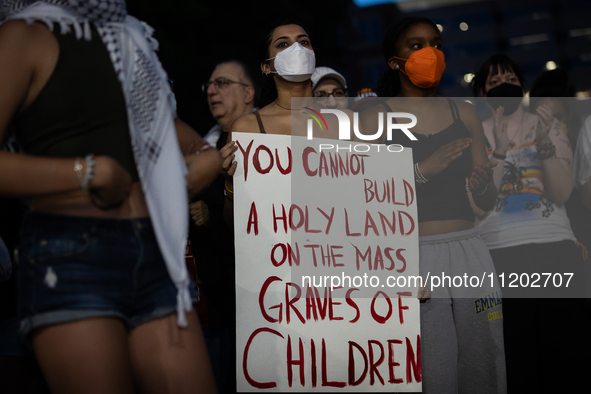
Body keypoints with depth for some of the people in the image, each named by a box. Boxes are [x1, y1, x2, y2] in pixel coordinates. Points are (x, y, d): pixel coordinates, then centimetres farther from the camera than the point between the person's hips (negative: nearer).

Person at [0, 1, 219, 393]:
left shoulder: (129, 41, 21)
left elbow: (165, 122, 37)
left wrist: (207, 153, 16)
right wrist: (92, 171, -12)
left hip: (155, 252, 6)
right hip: (70, 257, -6)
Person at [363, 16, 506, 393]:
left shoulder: (464, 114, 13)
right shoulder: (376, 118, 4)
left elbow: (488, 203, 13)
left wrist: (484, 184, -10)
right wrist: (421, 171, -17)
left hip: (468, 250, 4)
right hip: (412, 254, -3)